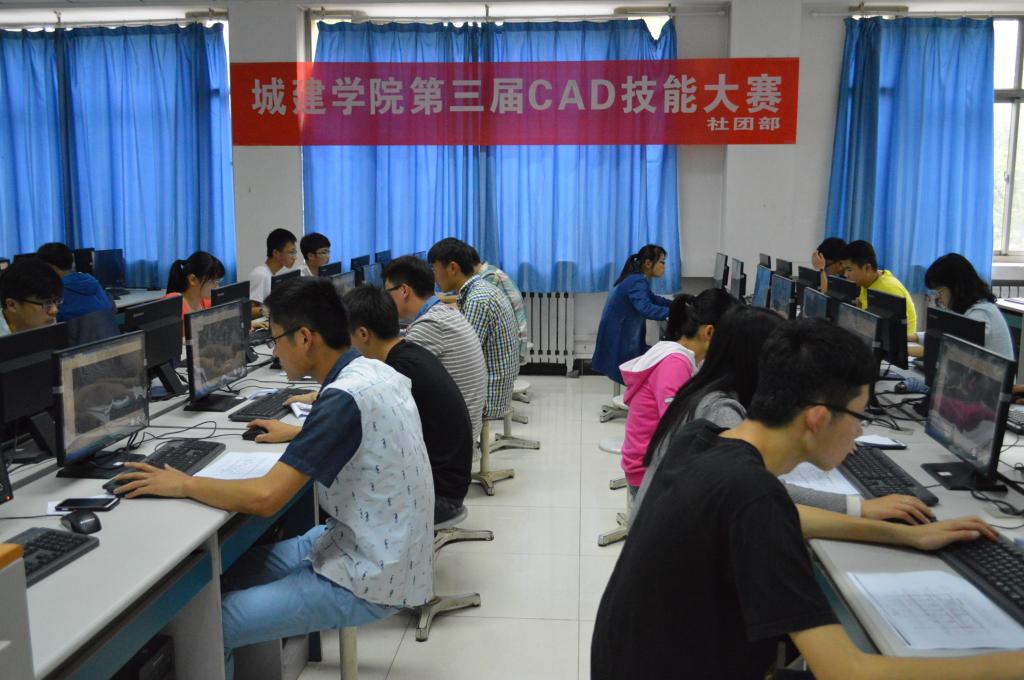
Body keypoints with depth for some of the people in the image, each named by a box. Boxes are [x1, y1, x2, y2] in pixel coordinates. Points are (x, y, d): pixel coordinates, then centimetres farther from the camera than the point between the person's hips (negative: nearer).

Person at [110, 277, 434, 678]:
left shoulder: (344, 399, -26)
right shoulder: (375, 372, 1)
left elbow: (264, 498, -27)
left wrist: (182, 484, -13)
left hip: (368, 579, -9)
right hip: (379, 551, 9)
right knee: (230, 573, 16)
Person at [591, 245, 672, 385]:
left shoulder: (635, 279, 9)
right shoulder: (637, 282, -21)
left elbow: (651, 299, 25)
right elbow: (645, 308, -37)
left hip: (623, 339, 10)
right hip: (618, 342, -10)